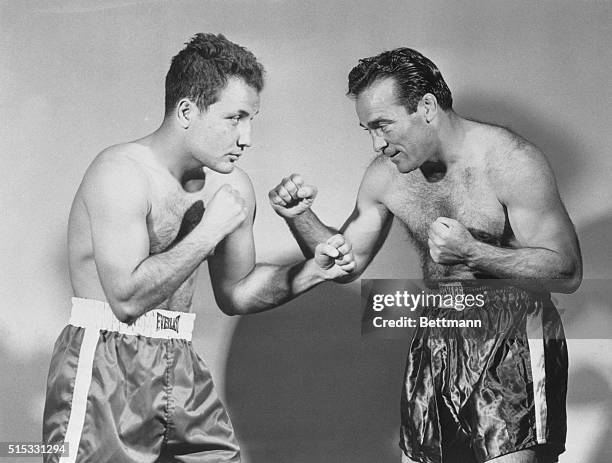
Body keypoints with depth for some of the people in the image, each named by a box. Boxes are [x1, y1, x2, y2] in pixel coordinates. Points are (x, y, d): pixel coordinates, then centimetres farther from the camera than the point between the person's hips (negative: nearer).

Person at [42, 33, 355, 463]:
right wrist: (209, 230, -21)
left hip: (180, 364, 7)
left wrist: (313, 271, 1)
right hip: (104, 365, -6)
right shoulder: (122, 173, -17)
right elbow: (127, 298, -25)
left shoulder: (232, 186, 5)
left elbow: (234, 292, 16)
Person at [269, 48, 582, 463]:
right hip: (436, 347, 6)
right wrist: (300, 217, -8)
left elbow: (568, 272, -16)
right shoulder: (386, 176, 0)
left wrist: (473, 253, -30)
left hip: (515, 349, -5)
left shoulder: (510, 161, -16)